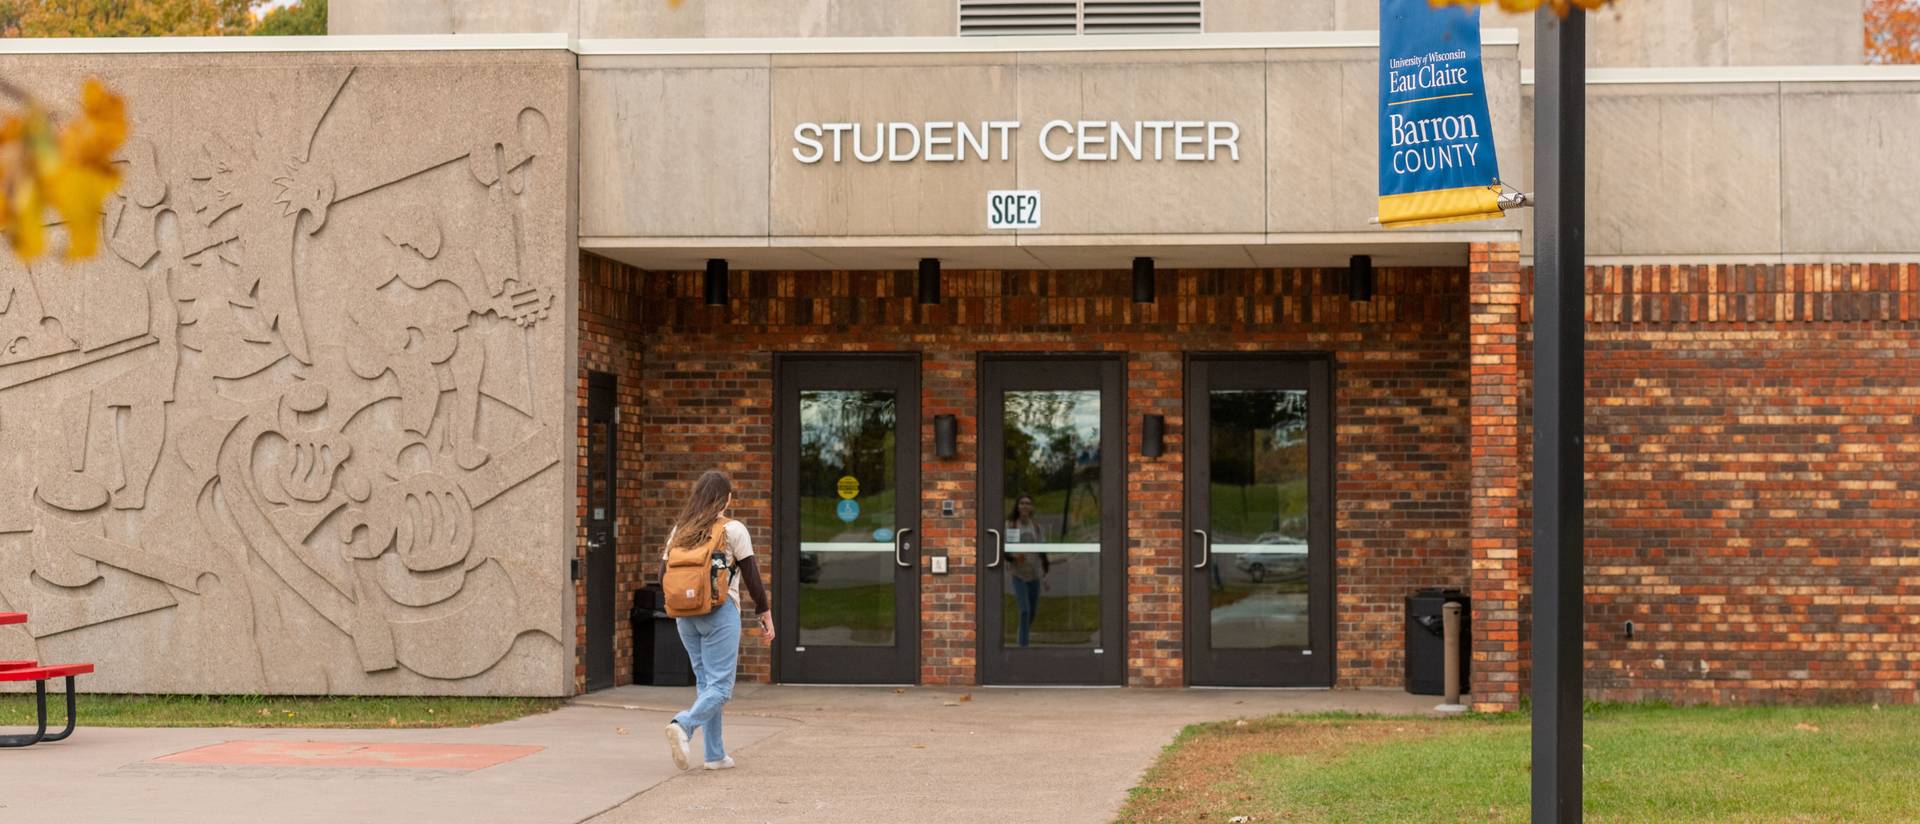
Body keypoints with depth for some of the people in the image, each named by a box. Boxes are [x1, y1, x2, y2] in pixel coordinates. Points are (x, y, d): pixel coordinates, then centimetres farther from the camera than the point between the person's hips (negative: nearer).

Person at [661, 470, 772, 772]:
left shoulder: (680, 530, 9)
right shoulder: (733, 530, -4)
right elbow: (752, 577, -4)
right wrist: (766, 615, 4)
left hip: (685, 614, 5)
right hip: (720, 612, -5)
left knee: (705, 682, 13)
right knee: (720, 686, -5)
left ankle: (715, 755, 11)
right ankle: (683, 725, -30)